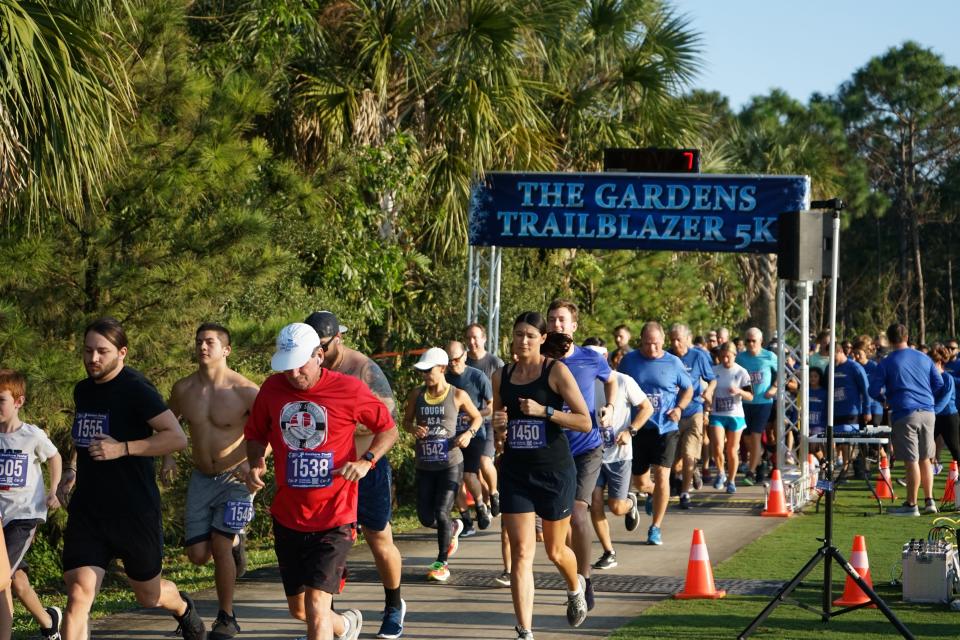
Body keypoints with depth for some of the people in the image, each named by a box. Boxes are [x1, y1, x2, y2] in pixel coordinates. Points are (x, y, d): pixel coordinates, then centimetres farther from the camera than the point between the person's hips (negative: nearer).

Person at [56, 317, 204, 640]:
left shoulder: (136, 389, -14)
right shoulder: (83, 390, 9)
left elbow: (177, 437, -20)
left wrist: (122, 448, -25)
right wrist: (71, 469, 13)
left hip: (135, 512, -5)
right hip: (87, 512, 5)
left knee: (149, 596, 15)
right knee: (78, 596, -11)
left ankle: (184, 608, 50)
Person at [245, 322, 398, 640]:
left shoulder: (349, 389, -10)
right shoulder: (272, 389, -1)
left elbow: (388, 428, 3)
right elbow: (255, 434, 14)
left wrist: (367, 460, -14)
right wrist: (256, 464, -7)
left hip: (333, 519, -5)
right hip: (288, 517, 5)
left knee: (316, 605, -17)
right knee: (298, 609, 17)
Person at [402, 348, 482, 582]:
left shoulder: (458, 395, -3)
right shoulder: (416, 394, 4)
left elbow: (477, 418, 10)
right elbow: (406, 421, 15)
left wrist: (469, 433, -10)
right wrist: (413, 429, -8)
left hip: (450, 464, -4)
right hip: (425, 466, 4)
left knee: (441, 513, -10)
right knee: (426, 517, 5)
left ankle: (442, 563, 6)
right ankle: (454, 528, 39)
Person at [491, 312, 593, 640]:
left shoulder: (556, 371, -7)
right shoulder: (501, 377, 6)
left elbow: (585, 422, -11)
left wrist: (544, 411, -20)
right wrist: (498, 426, -5)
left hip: (555, 470, -3)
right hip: (515, 471, 3)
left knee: (555, 551, 12)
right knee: (521, 551, -7)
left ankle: (575, 588, 47)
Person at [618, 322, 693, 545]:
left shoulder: (673, 363, 0)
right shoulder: (629, 361, 1)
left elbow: (688, 389, 13)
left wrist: (679, 408, -6)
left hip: (665, 428, -2)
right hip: (638, 428, 2)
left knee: (661, 476, -10)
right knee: (640, 481, 8)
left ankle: (656, 527, 1)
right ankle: (653, 494, 45)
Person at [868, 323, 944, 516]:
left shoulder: (887, 363, -3)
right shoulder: (924, 359, 10)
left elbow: (874, 390, -4)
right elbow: (939, 383, 12)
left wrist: (885, 399, 16)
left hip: (905, 415, -5)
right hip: (927, 412, 5)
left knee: (911, 461, -3)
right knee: (925, 459, 14)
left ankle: (911, 505, 2)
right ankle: (929, 501, 13)